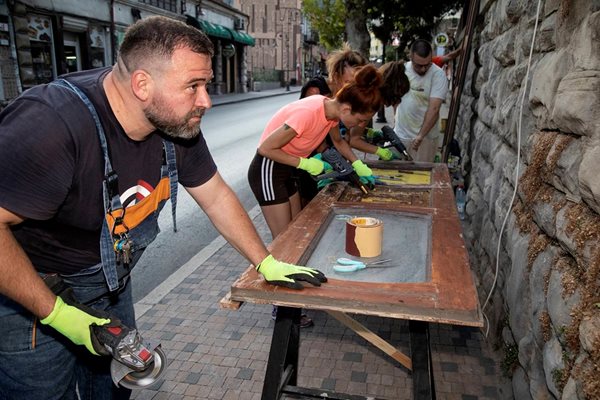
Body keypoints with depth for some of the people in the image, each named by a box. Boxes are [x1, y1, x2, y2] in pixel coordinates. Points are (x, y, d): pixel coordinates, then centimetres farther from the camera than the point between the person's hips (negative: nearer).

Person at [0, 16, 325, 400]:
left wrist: (267, 263, -1)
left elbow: (216, 197, -2)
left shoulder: (177, 124, -12)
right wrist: (55, 313, -27)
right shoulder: (53, 124, -35)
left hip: (110, 283, 6)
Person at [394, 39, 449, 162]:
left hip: (424, 137, -4)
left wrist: (421, 136, -33)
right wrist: (397, 118, 13)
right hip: (399, 134, 4)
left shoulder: (438, 75, -15)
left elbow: (434, 109, -23)